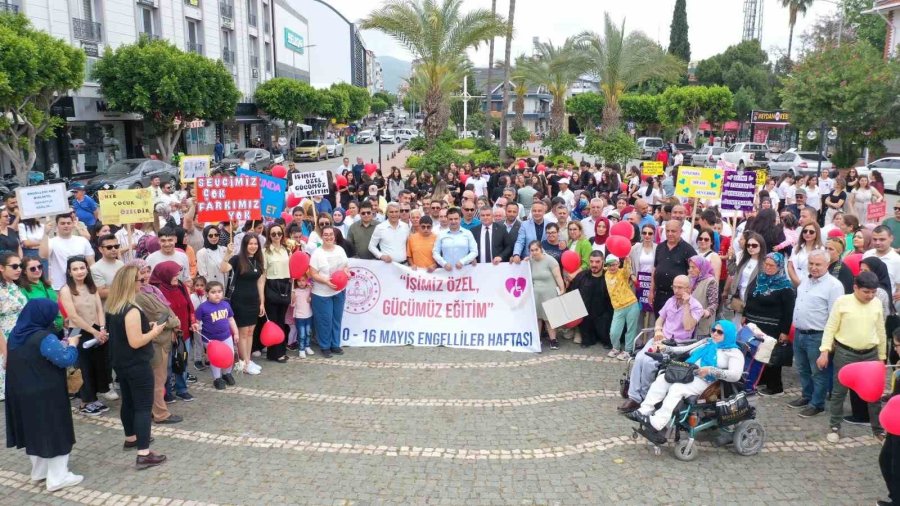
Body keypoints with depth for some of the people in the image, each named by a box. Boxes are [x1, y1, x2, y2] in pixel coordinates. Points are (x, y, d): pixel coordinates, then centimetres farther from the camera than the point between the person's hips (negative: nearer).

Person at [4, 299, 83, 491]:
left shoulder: (16, 335, 4)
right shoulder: (44, 338, -23)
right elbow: (66, 360, -24)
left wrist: (59, 345, 11)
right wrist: (72, 344, -6)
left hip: (22, 395, 8)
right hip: (46, 396, -8)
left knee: (34, 431, 20)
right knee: (54, 433, 3)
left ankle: (39, 472, 34)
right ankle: (57, 478, 8)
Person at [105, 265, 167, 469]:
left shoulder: (112, 307, 4)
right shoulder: (132, 310, -25)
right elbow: (136, 342, -27)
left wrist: (146, 327, 11)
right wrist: (154, 331, -13)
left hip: (121, 363, 9)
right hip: (137, 366, -9)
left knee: (128, 401, 23)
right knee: (143, 407, -5)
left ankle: (131, 438, 40)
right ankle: (144, 454, -6)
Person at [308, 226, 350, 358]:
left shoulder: (340, 250, 4)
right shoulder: (317, 253, -12)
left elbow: (346, 266, 14)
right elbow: (313, 274, -14)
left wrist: (346, 271, -9)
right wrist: (326, 281, -28)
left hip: (339, 291, 5)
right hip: (322, 294, -5)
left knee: (337, 319, 13)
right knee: (325, 321, 1)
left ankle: (335, 344, 26)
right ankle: (325, 347, 16)